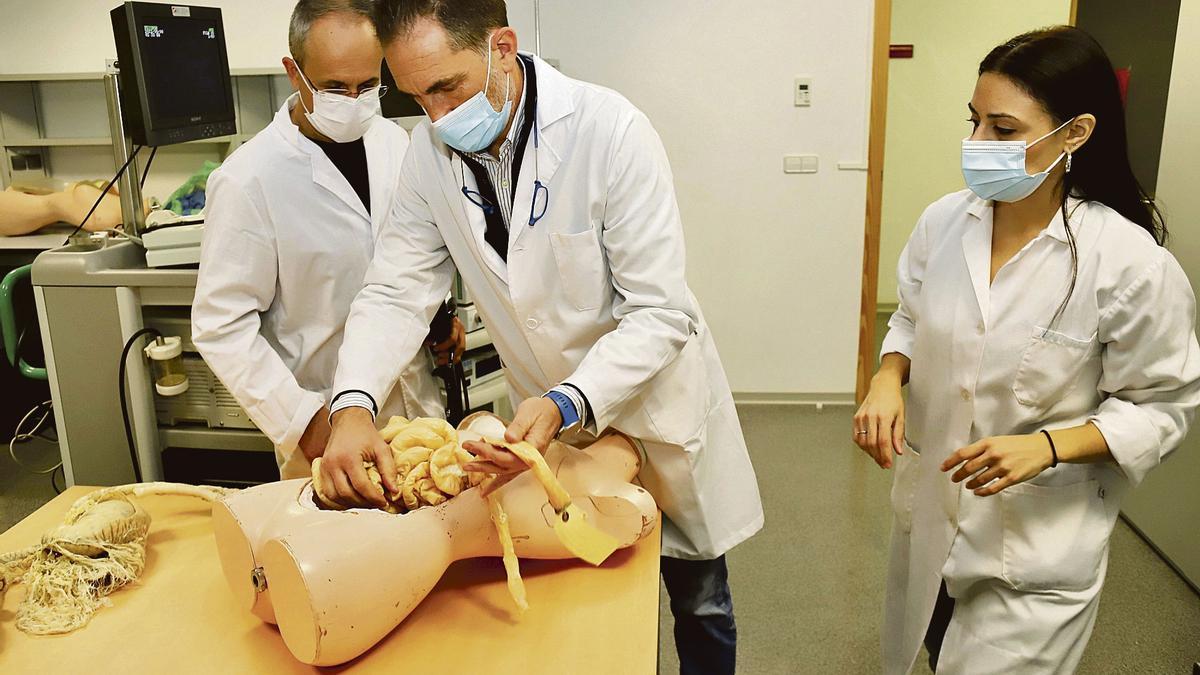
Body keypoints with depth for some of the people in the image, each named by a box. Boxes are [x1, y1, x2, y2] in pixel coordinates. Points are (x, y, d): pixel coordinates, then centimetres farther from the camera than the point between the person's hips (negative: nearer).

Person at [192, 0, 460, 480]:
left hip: (419, 403, 5)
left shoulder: (393, 142, -2)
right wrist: (301, 419, -20)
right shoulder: (248, 179, -18)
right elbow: (222, 327, -15)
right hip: (325, 422, -4)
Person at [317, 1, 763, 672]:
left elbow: (661, 313, -25)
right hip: (551, 417, 4)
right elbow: (397, 289, -9)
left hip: (656, 408, -3)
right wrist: (355, 403, -26)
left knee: (699, 603, 17)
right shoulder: (433, 151, -10)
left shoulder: (610, 130, -26)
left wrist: (569, 404, -38)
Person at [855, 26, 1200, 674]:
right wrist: (887, 378, -12)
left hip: (1040, 543, -5)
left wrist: (1048, 446, -25)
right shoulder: (944, 221, -7)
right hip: (928, 511, 5)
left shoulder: (1132, 262, -19)